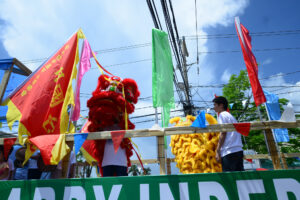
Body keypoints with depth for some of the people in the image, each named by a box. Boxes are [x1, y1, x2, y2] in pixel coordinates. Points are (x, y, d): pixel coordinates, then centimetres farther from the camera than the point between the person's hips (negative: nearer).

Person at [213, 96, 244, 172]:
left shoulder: (222, 115, -1)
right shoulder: (231, 116, 23)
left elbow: (223, 133, -11)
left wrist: (217, 150, -10)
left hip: (229, 151, -8)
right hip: (239, 150, 8)